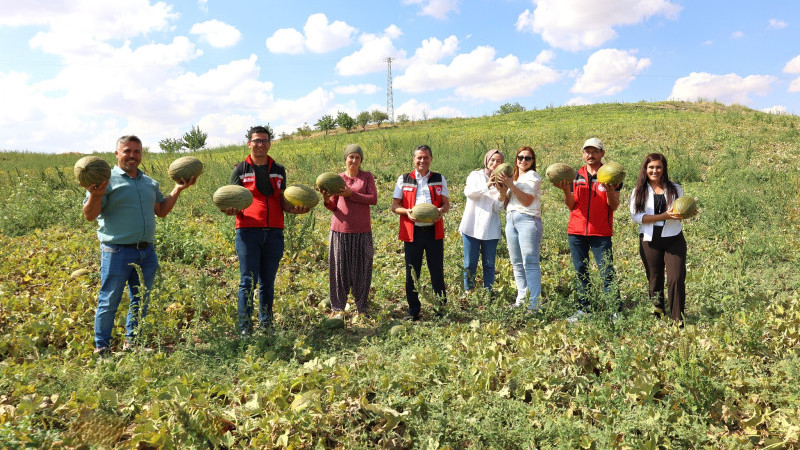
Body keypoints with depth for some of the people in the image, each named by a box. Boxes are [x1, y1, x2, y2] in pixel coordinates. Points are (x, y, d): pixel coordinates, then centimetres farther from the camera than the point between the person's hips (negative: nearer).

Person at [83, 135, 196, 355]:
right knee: (109, 302, 2)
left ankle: (132, 342, 28)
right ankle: (101, 347, 16)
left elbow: (161, 211, 23)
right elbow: (89, 216, -7)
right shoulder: (107, 181, -4)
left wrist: (178, 189, 15)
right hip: (117, 252, -6)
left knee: (141, 301, 13)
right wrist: (95, 195, -27)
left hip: (147, 252, 6)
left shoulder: (150, 183, 16)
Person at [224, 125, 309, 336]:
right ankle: (245, 329, 3)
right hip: (248, 231, -3)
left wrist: (294, 208, -5)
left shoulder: (279, 170, 16)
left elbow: (282, 201, 16)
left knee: (268, 283, 9)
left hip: (274, 232, 3)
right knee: (248, 282, -4)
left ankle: (266, 325, 18)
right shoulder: (240, 170, 7)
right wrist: (231, 209, -16)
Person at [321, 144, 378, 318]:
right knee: (339, 268, 2)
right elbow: (333, 206, 9)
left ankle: (362, 308, 15)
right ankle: (337, 308, 12)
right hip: (340, 229, 1)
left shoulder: (367, 176, 8)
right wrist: (326, 200, -13)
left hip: (362, 231, 0)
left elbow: (373, 199, -5)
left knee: (362, 269, 4)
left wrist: (350, 194, -13)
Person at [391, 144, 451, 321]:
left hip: (434, 232, 0)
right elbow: (395, 206, 7)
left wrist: (441, 210, -13)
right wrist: (407, 212, -15)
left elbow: (446, 204, 10)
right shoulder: (403, 180, 9)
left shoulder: (439, 179, 12)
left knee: (437, 272, 4)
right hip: (412, 232, 0)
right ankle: (413, 311, 16)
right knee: (411, 273, 4)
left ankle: (441, 309, 15)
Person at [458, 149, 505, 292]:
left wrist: (501, 194, -16)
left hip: (490, 229, 1)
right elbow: (468, 192, -13)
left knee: (489, 264, 5)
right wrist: (488, 185, -23)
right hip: (472, 226, -1)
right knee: (469, 264, 2)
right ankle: (468, 293, 14)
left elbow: (498, 209, 2)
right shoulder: (475, 175, 9)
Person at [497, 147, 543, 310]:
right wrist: (502, 191, -1)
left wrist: (510, 184, -16)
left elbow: (527, 200, -12)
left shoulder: (532, 176, 1)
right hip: (510, 220, 8)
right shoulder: (514, 177, 22)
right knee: (516, 263, 7)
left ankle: (535, 302, -12)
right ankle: (521, 299, 14)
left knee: (530, 262, -11)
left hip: (527, 219, -7)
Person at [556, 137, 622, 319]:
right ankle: (583, 309, 18)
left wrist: (610, 191, -22)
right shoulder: (576, 176, 10)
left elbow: (614, 207, -4)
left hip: (601, 233, -3)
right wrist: (566, 191, -9)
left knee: (607, 273, -5)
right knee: (581, 272, 9)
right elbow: (571, 206, 8)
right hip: (576, 231, 3)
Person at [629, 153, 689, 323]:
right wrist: (664, 216, -18)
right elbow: (636, 216, -9)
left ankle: (678, 320, 0)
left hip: (674, 240, 1)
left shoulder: (675, 188, 9)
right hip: (650, 241, 0)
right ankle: (657, 316, 23)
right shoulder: (639, 191, 3)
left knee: (676, 279, -8)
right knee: (655, 280, 8)